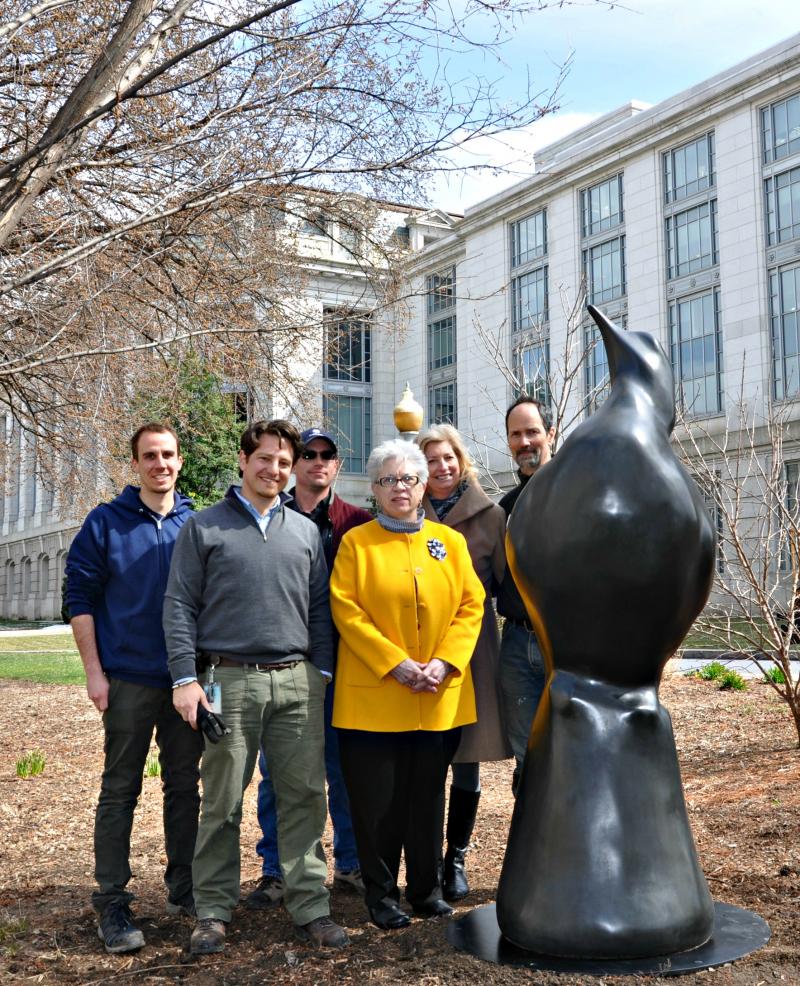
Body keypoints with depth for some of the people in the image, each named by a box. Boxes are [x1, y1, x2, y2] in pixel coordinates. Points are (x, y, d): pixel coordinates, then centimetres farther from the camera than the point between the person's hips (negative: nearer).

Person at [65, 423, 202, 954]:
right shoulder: (105, 523, -1)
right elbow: (80, 597, -2)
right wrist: (94, 671, -9)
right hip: (130, 680, -3)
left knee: (185, 786, 11)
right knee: (120, 791, 2)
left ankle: (184, 889, 24)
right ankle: (113, 902, 11)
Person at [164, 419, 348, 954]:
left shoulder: (306, 531, 14)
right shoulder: (204, 527, 5)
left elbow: (320, 608, 15)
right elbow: (180, 606, 1)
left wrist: (322, 671, 8)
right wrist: (185, 678, -7)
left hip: (298, 682, 3)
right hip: (230, 680, -2)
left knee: (305, 795, 3)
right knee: (223, 801, 4)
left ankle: (311, 907, 12)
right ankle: (214, 911, 17)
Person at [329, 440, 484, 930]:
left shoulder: (450, 541, 9)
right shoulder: (355, 543, 1)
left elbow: (471, 604, 4)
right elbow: (346, 610, -7)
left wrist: (443, 662, -10)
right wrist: (397, 665, -15)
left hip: (440, 697, 3)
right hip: (373, 696, -2)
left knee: (428, 795, 12)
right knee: (378, 801, 3)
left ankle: (427, 890, 26)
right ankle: (381, 895, 19)